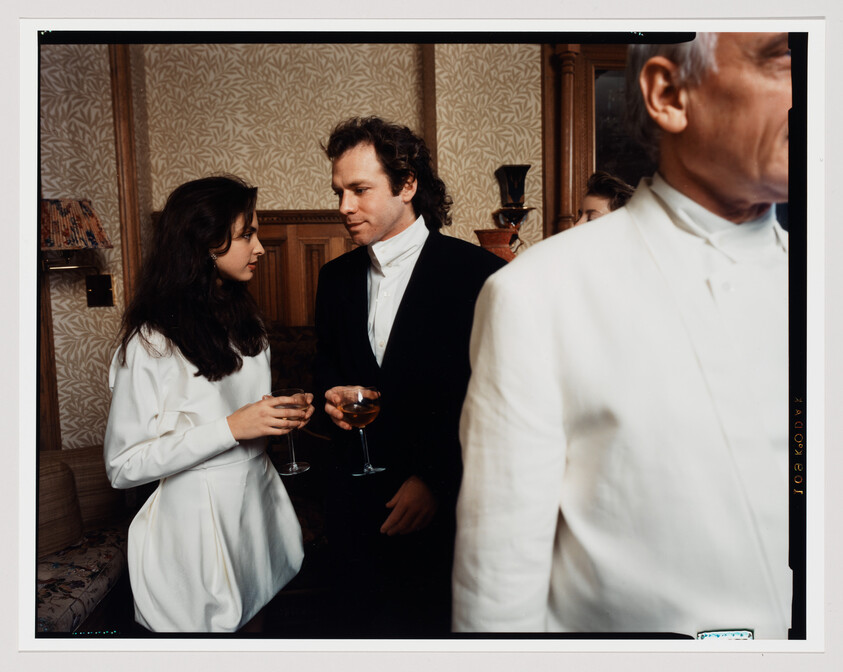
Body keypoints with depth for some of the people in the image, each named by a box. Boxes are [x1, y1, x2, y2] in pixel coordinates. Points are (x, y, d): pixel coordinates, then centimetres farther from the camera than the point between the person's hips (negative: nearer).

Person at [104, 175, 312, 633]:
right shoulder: (150, 343, -17)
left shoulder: (244, 321, 7)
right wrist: (231, 427, -24)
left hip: (257, 502, 7)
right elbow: (123, 466, -17)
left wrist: (283, 415, -3)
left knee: (251, 620, 19)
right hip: (196, 521, -6)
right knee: (209, 626, 12)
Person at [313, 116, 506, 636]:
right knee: (361, 624, 15)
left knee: (438, 626, 10)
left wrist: (435, 480, -14)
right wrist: (332, 394, -2)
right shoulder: (337, 277, 8)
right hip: (355, 503, 5)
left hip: (442, 505, -4)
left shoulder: (478, 274, -11)